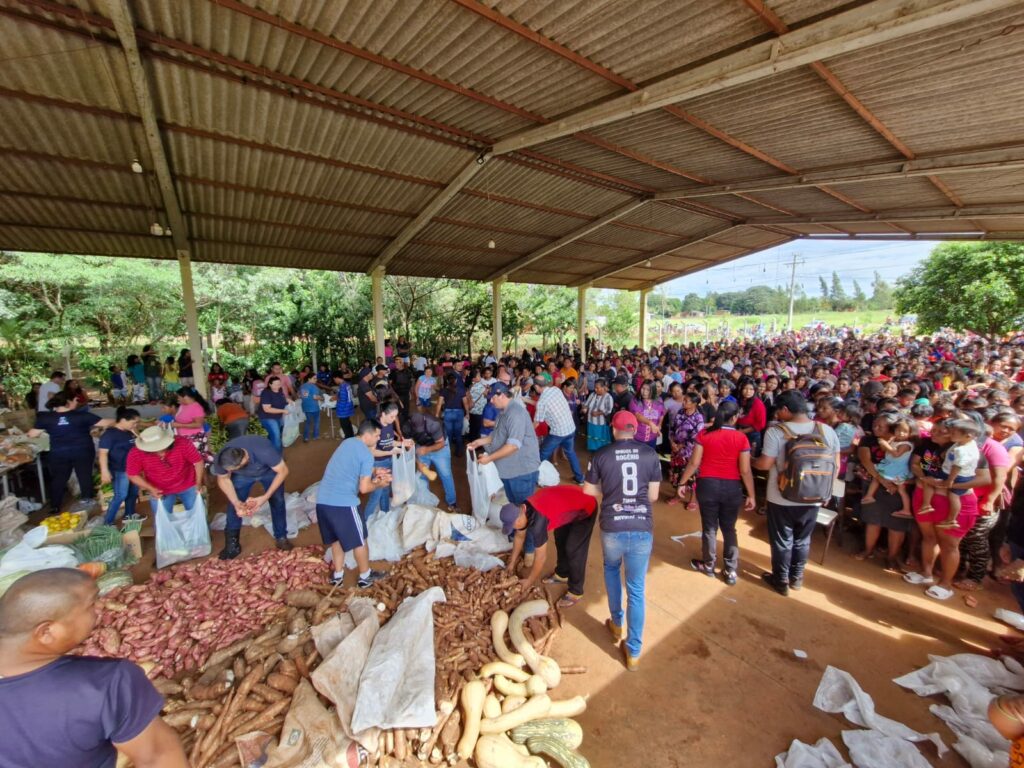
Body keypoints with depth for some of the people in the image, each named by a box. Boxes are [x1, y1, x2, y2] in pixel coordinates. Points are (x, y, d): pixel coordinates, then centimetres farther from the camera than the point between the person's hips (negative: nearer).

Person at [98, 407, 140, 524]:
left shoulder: (129, 432, 8)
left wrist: (135, 432, 7)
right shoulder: (109, 433, -16)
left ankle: (129, 515, 33)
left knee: (133, 493, 17)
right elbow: (103, 453, -21)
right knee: (120, 496, -9)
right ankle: (107, 522, 2)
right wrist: (105, 471, -26)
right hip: (119, 471, -8)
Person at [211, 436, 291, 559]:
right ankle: (232, 545, 16)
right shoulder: (220, 460, -34)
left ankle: (281, 538, 16)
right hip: (242, 476, 2)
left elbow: (283, 471, -32)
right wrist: (236, 502, -25)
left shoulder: (264, 451, -46)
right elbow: (223, 479, -13)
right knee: (234, 506, -3)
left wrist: (265, 497, -34)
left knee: (277, 502, -3)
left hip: (269, 471, -2)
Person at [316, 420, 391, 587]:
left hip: (322, 500, 8)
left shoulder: (347, 442, 13)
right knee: (359, 540, 12)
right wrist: (379, 484, 6)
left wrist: (374, 472, 20)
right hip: (343, 503, -8)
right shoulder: (366, 454, -11)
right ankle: (365, 577, 26)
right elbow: (364, 488, -12)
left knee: (336, 538, 25)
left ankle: (338, 575, 36)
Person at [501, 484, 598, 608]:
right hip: (571, 500, 8)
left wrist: (529, 581, -8)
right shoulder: (521, 509, -9)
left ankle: (576, 592, 16)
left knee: (574, 550, -2)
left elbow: (541, 558, -22)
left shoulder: (538, 520, -34)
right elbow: (519, 537, 11)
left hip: (585, 508, -8)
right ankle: (562, 574, 40)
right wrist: (512, 562, 18)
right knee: (560, 539, 19)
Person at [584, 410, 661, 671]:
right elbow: (653, 495, 5)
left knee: (611, 569, 30)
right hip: (642, 530, 0)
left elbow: (589, 492, 6)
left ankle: (616, 624, 42)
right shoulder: (650, 454, -1)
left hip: (612, 529, 0)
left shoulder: (601, 455, -4)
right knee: (636, 591, 14)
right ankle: (633, 652, 24)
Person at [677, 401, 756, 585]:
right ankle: (731, 571, 22)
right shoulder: (741, 438, -9)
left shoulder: (704, 434, -7)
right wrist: (751, 495, 1)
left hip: (707, 484, 0)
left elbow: (694, 463, -7)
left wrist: (683, 482, 3)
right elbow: (745, 470, -8)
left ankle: (708, 565, 30)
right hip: (732, 487, 0)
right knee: (729, 528, 16)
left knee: (709, 527, 14)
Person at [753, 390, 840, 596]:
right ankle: (796, 578, 37)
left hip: (781, 498, -4)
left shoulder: (776, 431, -18)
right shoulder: (828, 431, -3)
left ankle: (781, 581, 27)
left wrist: (751, 461, 2)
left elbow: (765, 463, -19)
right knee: (802, 540, 22)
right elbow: (836, 466, 4)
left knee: (782, 540, 13)